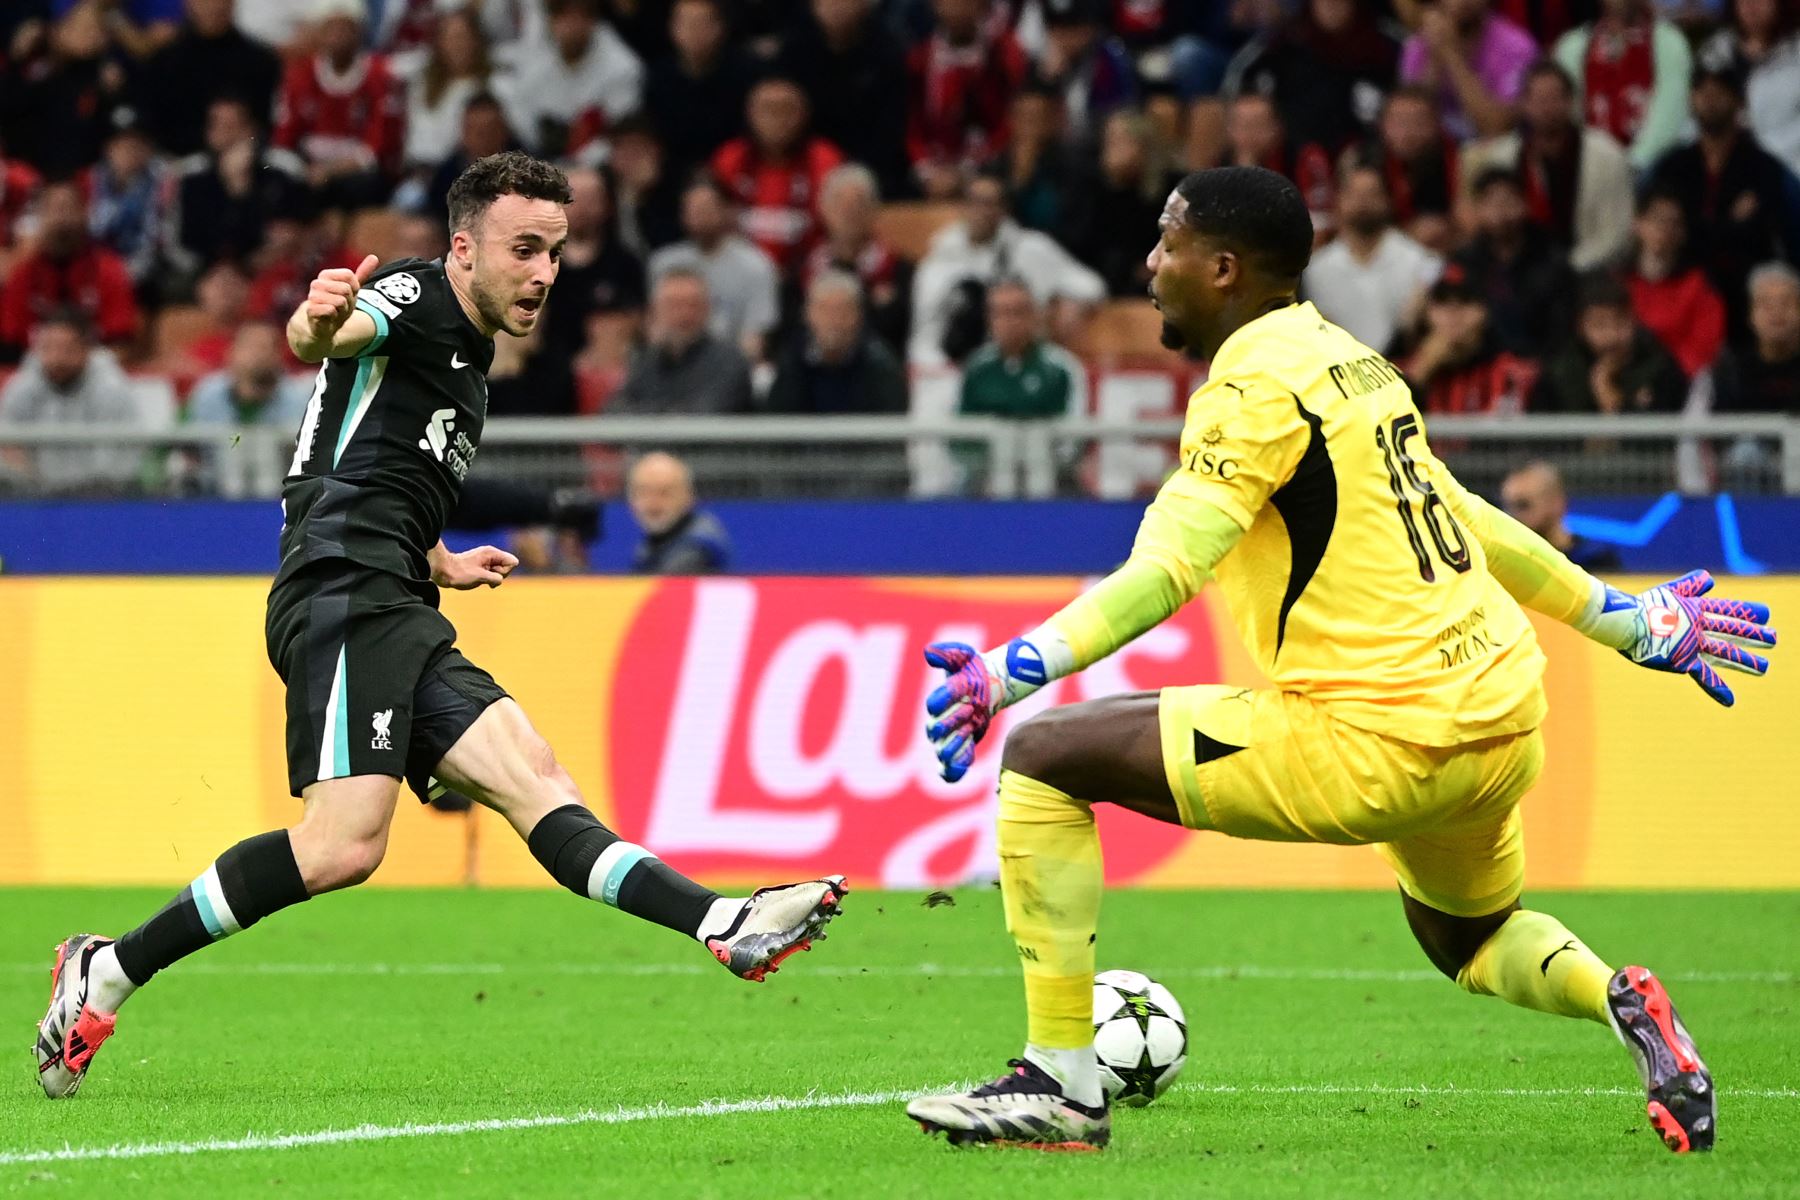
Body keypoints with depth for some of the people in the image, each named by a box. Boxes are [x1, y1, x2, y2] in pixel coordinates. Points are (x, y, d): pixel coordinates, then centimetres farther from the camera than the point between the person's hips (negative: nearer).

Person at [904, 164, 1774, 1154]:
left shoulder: (1254, 384, -10)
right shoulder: (1351, 364, 17)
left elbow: (1167, 569, -22)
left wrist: (1011, 671, -28)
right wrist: (1634, 622, 35)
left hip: (1379, 740, -9)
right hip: (1505, 720, 9)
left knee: (1044, 759, -4)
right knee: (1469, 940, 37)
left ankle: (1060, 1087, -3)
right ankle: (1619, 999, 4)